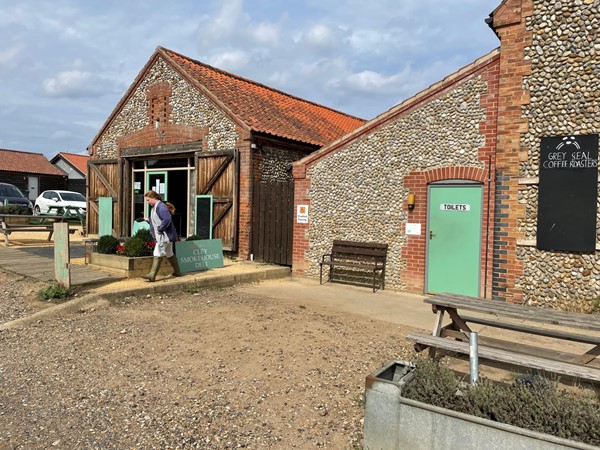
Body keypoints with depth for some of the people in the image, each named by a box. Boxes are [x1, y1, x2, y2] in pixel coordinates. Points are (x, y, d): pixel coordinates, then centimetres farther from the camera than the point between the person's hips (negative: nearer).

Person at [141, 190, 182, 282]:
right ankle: (177, 271, 26)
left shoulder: (161, 206, -17)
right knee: (169, 254, 17)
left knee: (158, 254, -11)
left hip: (164, 235, -11)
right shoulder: (154, 207, 16)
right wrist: (148, 219, 9)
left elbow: (167, 219, -28)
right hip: (160, 236, 11)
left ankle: (152, 275, -12)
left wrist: (160, 229, -21)